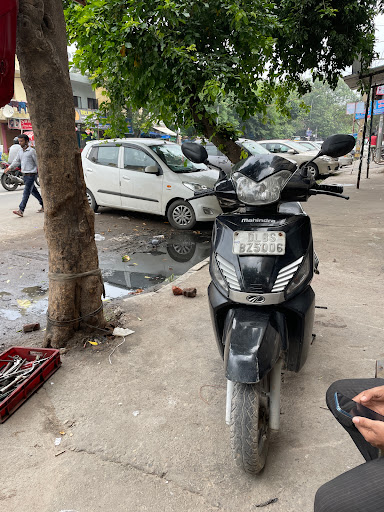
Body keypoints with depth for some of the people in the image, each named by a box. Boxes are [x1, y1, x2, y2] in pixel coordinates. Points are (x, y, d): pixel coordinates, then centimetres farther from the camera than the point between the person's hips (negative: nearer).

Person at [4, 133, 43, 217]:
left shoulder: (32, 151, -11)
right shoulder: (20, 150, 11)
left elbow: (38, 163, -8)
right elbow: (17, 161, 20)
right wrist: (10, 167, 9)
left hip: (31, 175, -8)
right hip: (24, 175, 8)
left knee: (26, 192, -11)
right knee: (33, 191, 16)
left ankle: (21, 210, -16)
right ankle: (43, 204, 30)